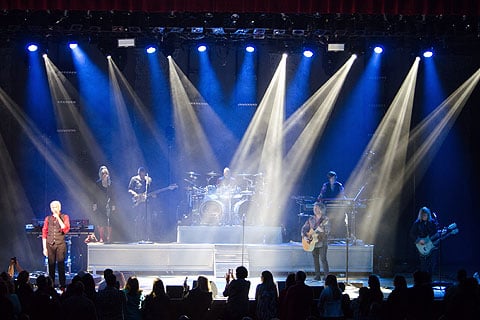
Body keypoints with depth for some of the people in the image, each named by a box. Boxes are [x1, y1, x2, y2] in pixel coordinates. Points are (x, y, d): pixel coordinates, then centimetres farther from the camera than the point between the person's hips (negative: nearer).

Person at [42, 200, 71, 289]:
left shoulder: (64, 217, 6)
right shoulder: (48, 219, 11)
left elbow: (66, 230, -10)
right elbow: (44, 234, 11)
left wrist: (58, 218, -9)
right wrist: (44, 248, 5)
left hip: (60, 244, -2)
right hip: (50, 245, 2)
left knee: (61, 265, -6)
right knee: (51, 265, 2)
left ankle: (62, 284, -2)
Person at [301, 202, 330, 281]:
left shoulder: (325, 219, -4)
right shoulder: (311, 219, 9)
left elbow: (327, 231, -12)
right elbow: (304, 228, 10)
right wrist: (304, 236, -6)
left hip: (322, 242, -5)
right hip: (313, 242, 5)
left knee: (323, 258, -12)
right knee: (315, 259, 7)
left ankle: (326, 276, -9)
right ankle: (317, 276, 14)